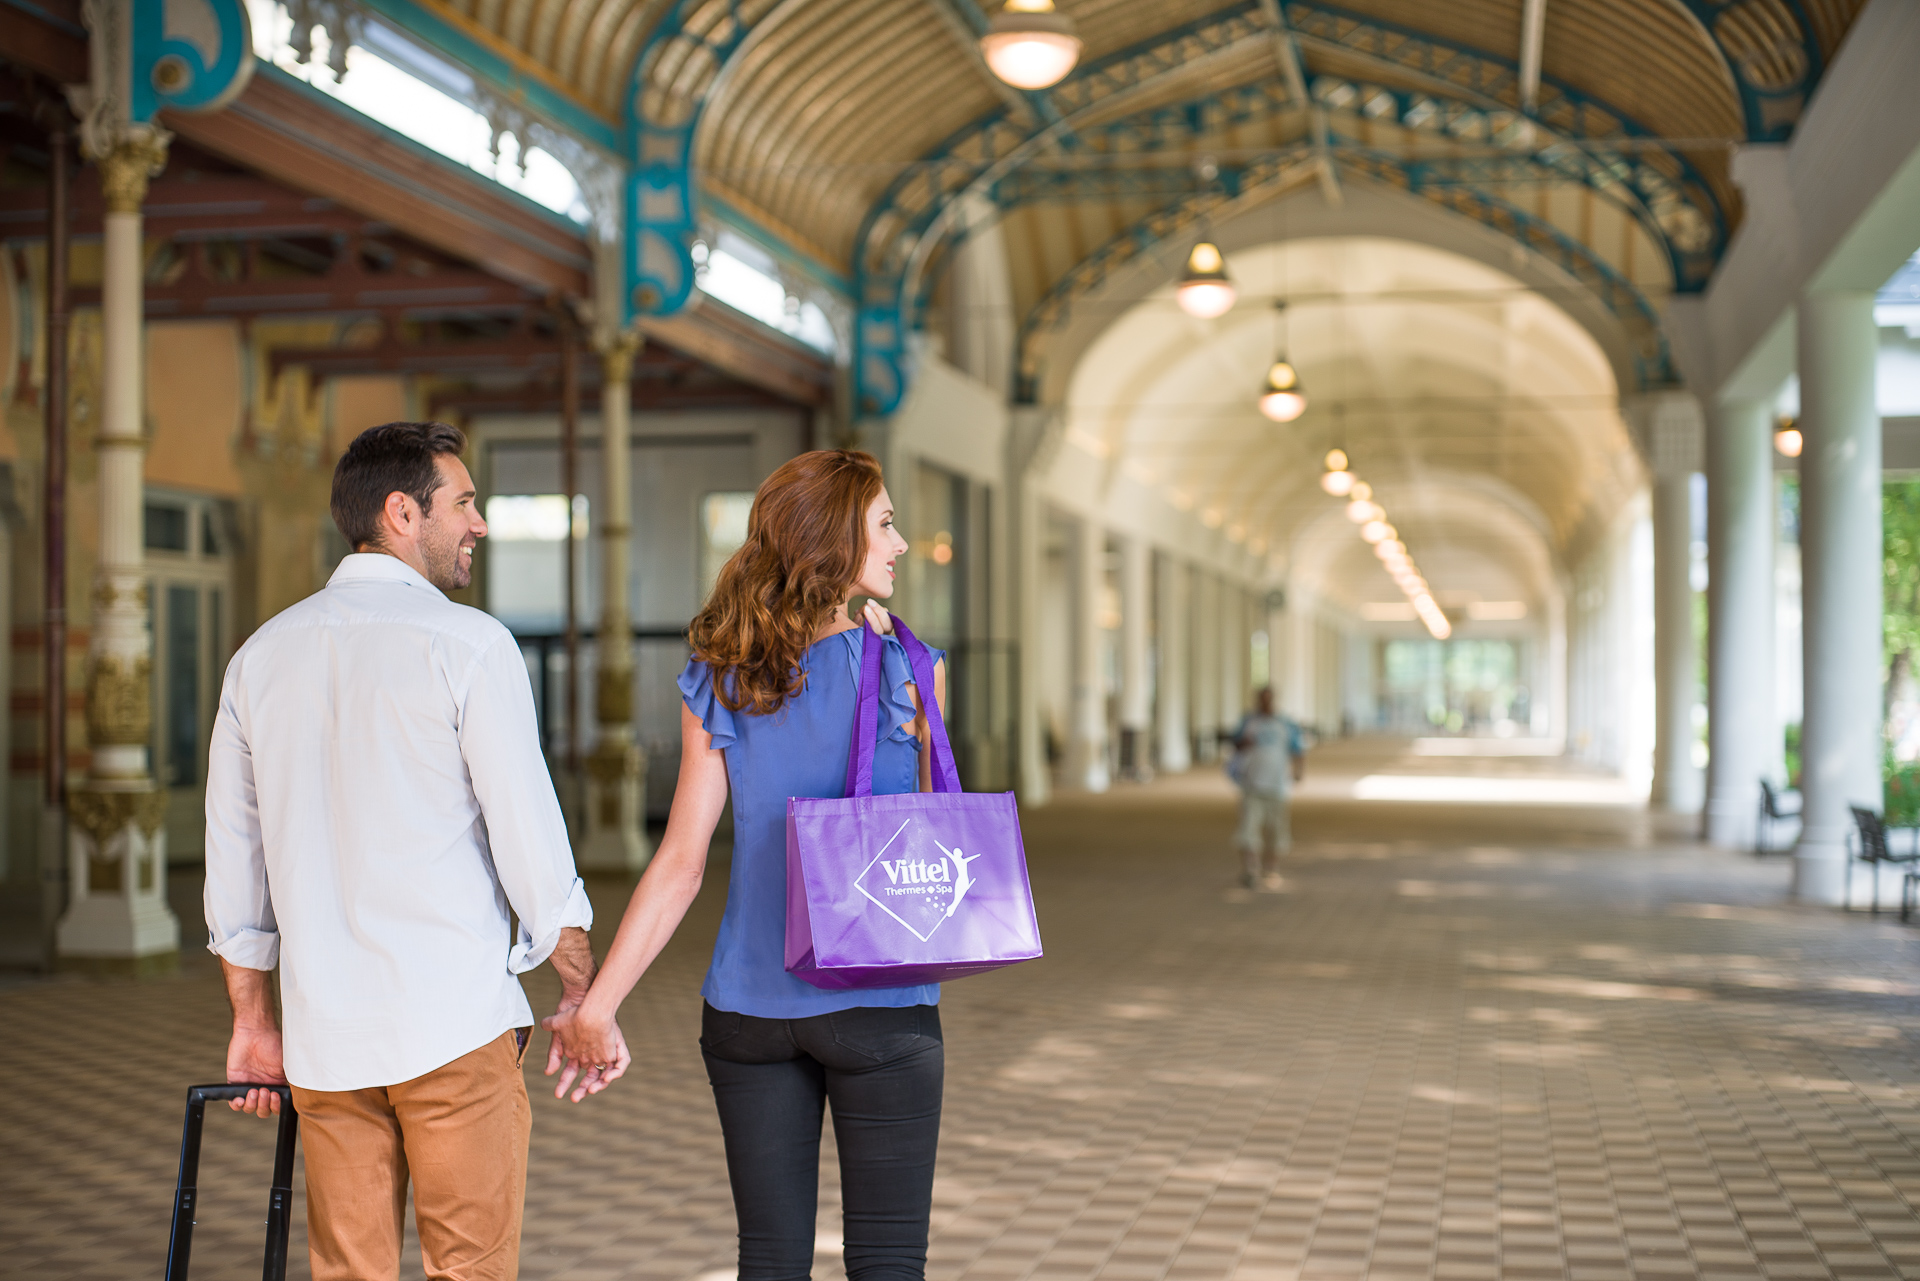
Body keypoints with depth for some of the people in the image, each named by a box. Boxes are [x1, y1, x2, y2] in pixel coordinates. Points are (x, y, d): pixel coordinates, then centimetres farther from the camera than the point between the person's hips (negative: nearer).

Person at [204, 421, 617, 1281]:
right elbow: (528, 835, -9)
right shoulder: (467, 645, -8)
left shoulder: (262, 656, 9)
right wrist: (582, 995, 1)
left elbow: (234, 863, 13)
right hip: (455, 1022, -5)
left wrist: (252, 1019, 21)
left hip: (324, 1036, 5)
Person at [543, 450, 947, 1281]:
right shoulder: (906, 669, -7)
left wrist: (595, 1004, 0)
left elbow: (680, 867, -4)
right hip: (880, 1009, -4)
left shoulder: (718, 685, 2)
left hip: (747, 1012, 4)